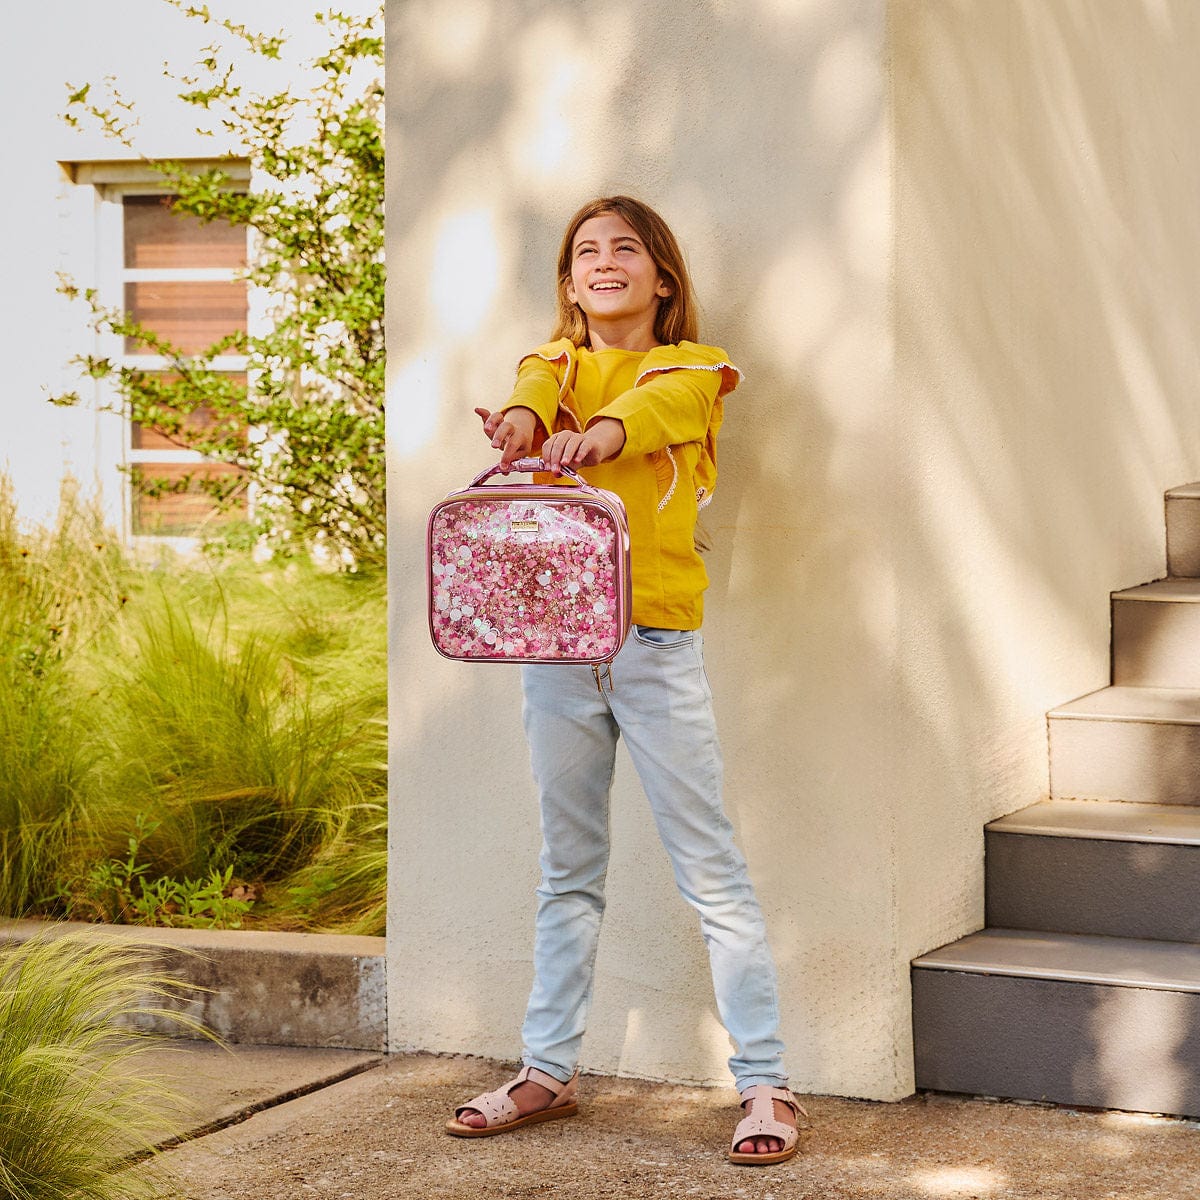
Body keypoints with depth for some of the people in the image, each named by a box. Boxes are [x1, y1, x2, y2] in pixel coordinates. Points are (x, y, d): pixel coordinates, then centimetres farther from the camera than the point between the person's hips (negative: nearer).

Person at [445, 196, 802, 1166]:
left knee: (710, 866, -4)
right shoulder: (556, 363, 14)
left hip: (656, 640, -3)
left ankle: (766, 1083, -1)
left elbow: (652, 405, -19)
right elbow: (537, 389, -11)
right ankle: (548, 1072, 21)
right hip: (555, 634, 4)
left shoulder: (689, 369, 5)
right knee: (568, 867, 13)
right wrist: (523, 419, -36)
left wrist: (601, 432, -43)